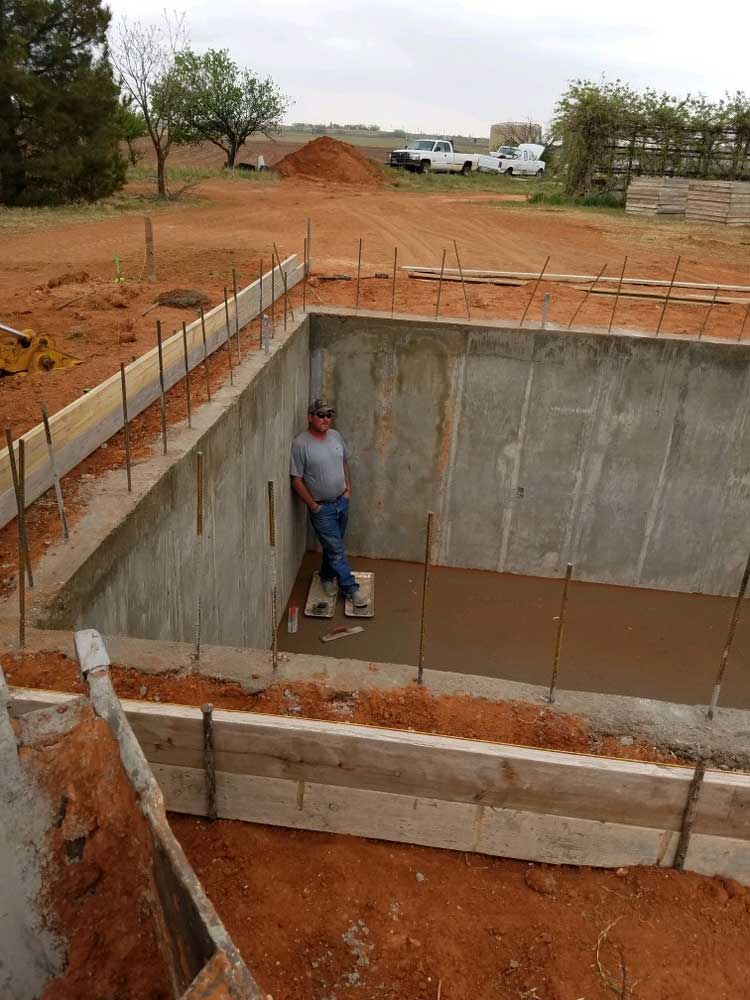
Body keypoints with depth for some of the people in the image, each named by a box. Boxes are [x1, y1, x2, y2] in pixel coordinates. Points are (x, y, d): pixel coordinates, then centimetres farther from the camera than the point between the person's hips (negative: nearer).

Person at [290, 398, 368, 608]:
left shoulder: (336, 436, 0)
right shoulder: (300, 444, -19)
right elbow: (296, 480, -15)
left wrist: (348, 487, 7)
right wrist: (313, 505, -14)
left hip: (342, 502, 6)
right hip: (322, 507, -6)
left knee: (333, 545, 21)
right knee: (336, 550, 0)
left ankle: (327, 576, 42)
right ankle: (351, 589, 11)